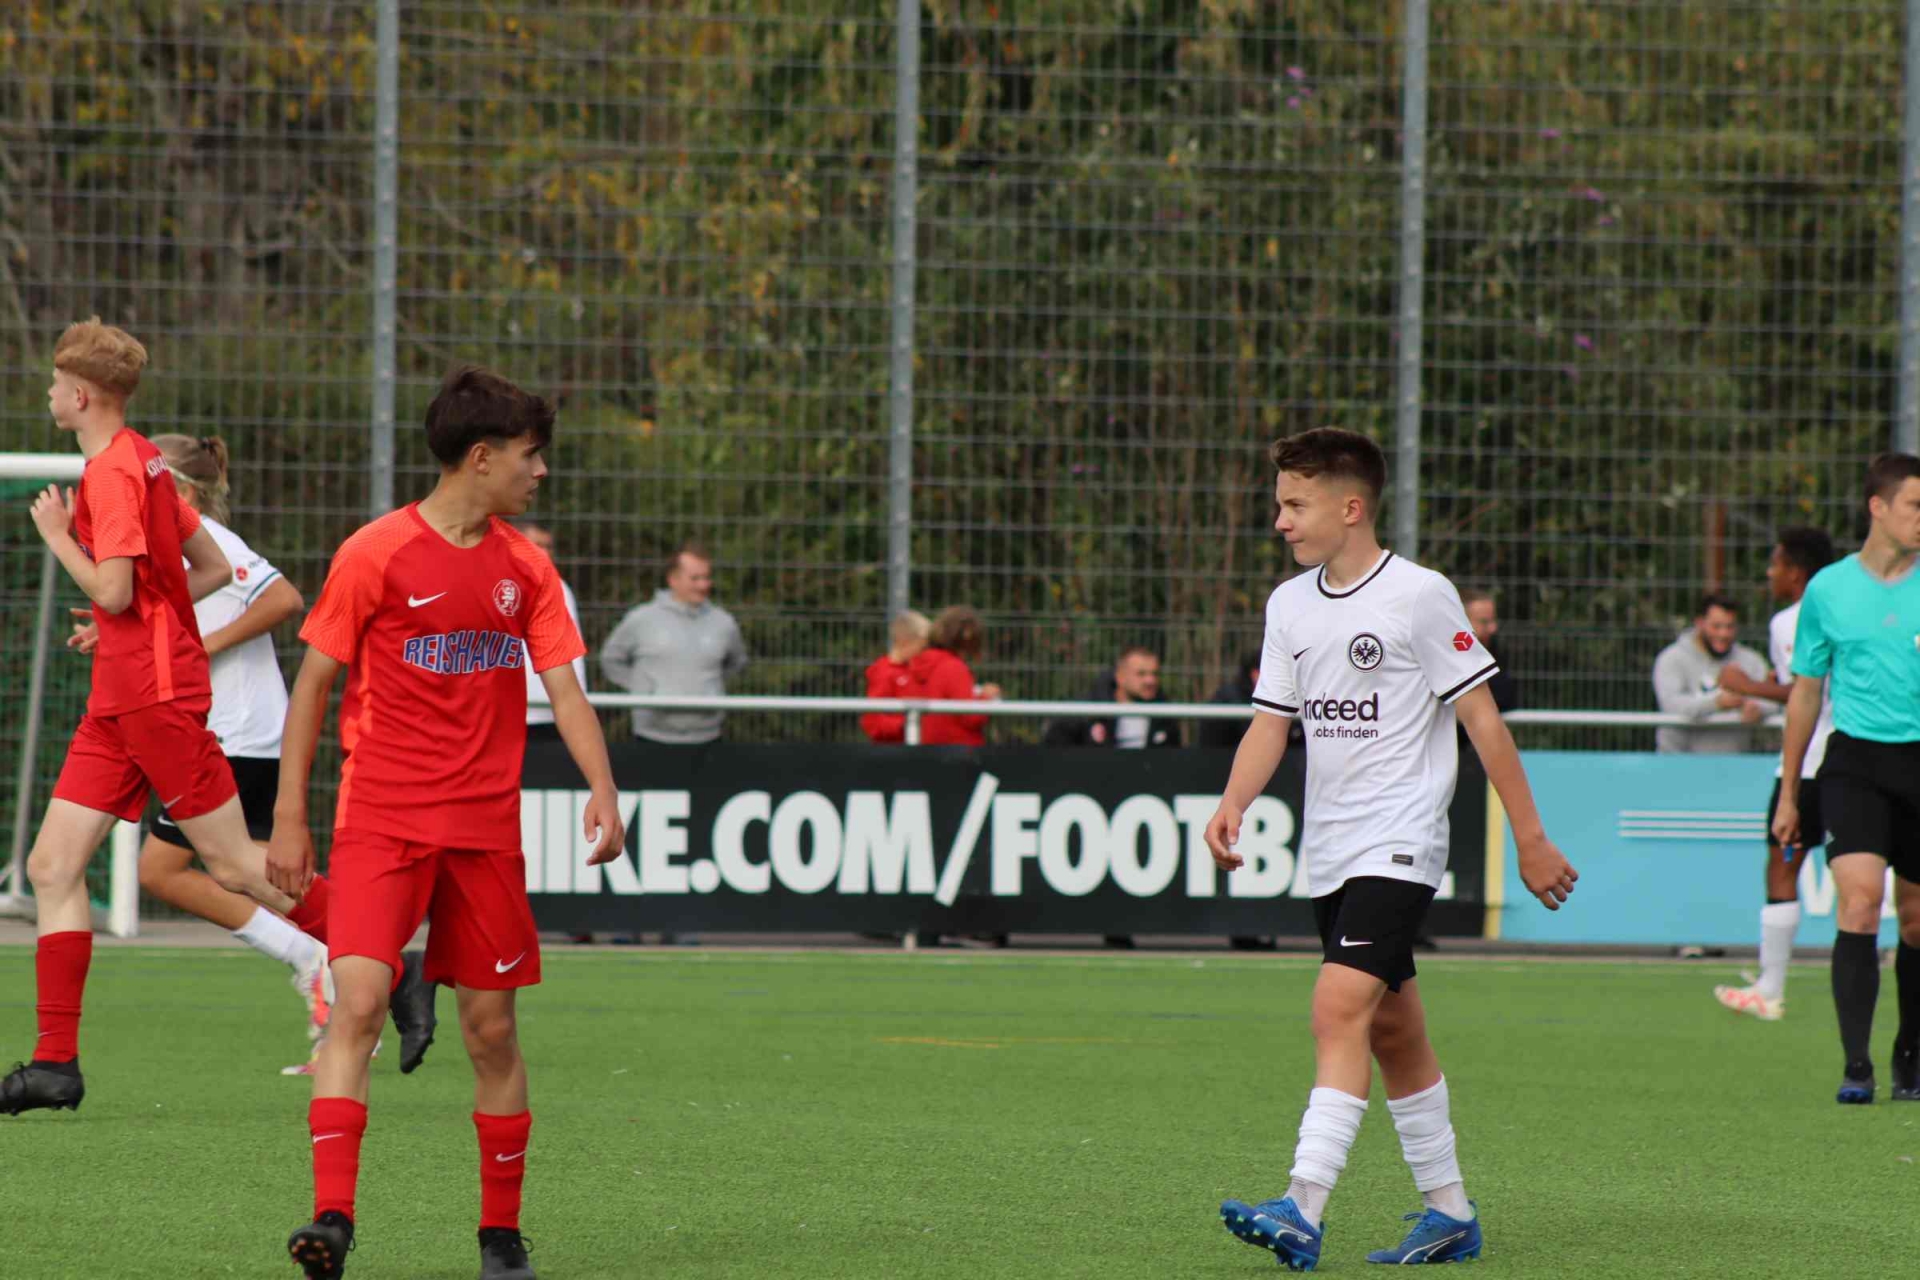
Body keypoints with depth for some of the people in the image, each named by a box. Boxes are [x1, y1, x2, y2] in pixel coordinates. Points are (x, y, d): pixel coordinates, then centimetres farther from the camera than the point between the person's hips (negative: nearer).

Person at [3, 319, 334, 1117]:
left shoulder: (114, 471, -13)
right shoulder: (142, 461, 16)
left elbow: (113, 591, -20)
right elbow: (214, 570, 20)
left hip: (152, 692, -10)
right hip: (119, 698, 10)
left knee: (233, 862, -6)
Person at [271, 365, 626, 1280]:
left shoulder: (525, 569, 9)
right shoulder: (376, 555, -4)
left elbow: (564, 690, 7)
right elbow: (314, 684, 0)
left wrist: (600, 786, -11)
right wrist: (288, 816, -3)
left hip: (485, 826, 4)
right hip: (381, 818, -4)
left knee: (491, 1027, 6)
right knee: (358, 1002, -18)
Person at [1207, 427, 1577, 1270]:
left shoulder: (1419, 595, -9)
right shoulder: (1289, 605, 10)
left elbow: (1480, 716, -6)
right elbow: (1271, 721, 12)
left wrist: (1529, 836, -5)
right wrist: (1233, 804, -7)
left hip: (1399, 843, -7)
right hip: (1330, 849, 7)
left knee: (1341, 1005, -21)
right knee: (1393, 1030, 13)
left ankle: (1303, 1214, -29)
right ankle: (1449, 1215, 22)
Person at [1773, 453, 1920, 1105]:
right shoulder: (1828, 589, 4)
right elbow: (1805, 693, 13)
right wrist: (1789, 793, 14)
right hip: (1855, 759, -1)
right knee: (1860, 898, -17)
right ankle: (1856, 1067, -18)